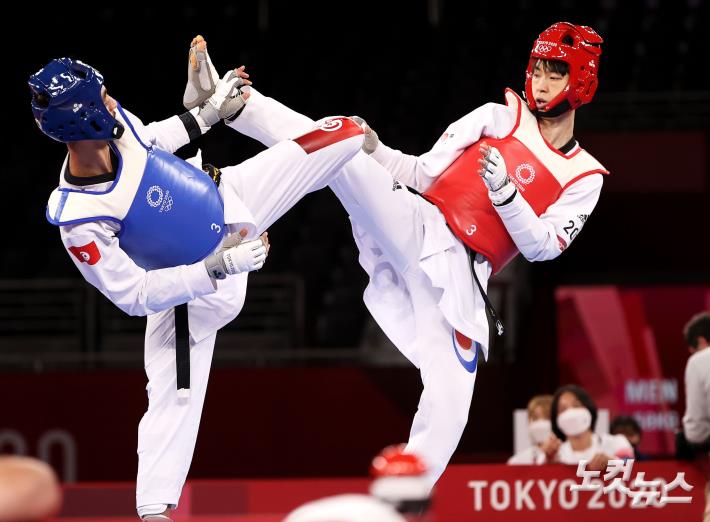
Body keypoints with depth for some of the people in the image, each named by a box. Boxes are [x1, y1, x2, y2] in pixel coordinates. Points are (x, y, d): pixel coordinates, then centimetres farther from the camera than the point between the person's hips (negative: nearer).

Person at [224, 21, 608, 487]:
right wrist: (374, 150, -11)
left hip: (457, 280, 1)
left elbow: (542, 247, -3)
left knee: (449, 405, -10)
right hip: (415, 226, -1)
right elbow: (424, 174, 6)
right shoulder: (502, 117, 9)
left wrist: (505, 193, -18)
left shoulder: (585, 179, 9)